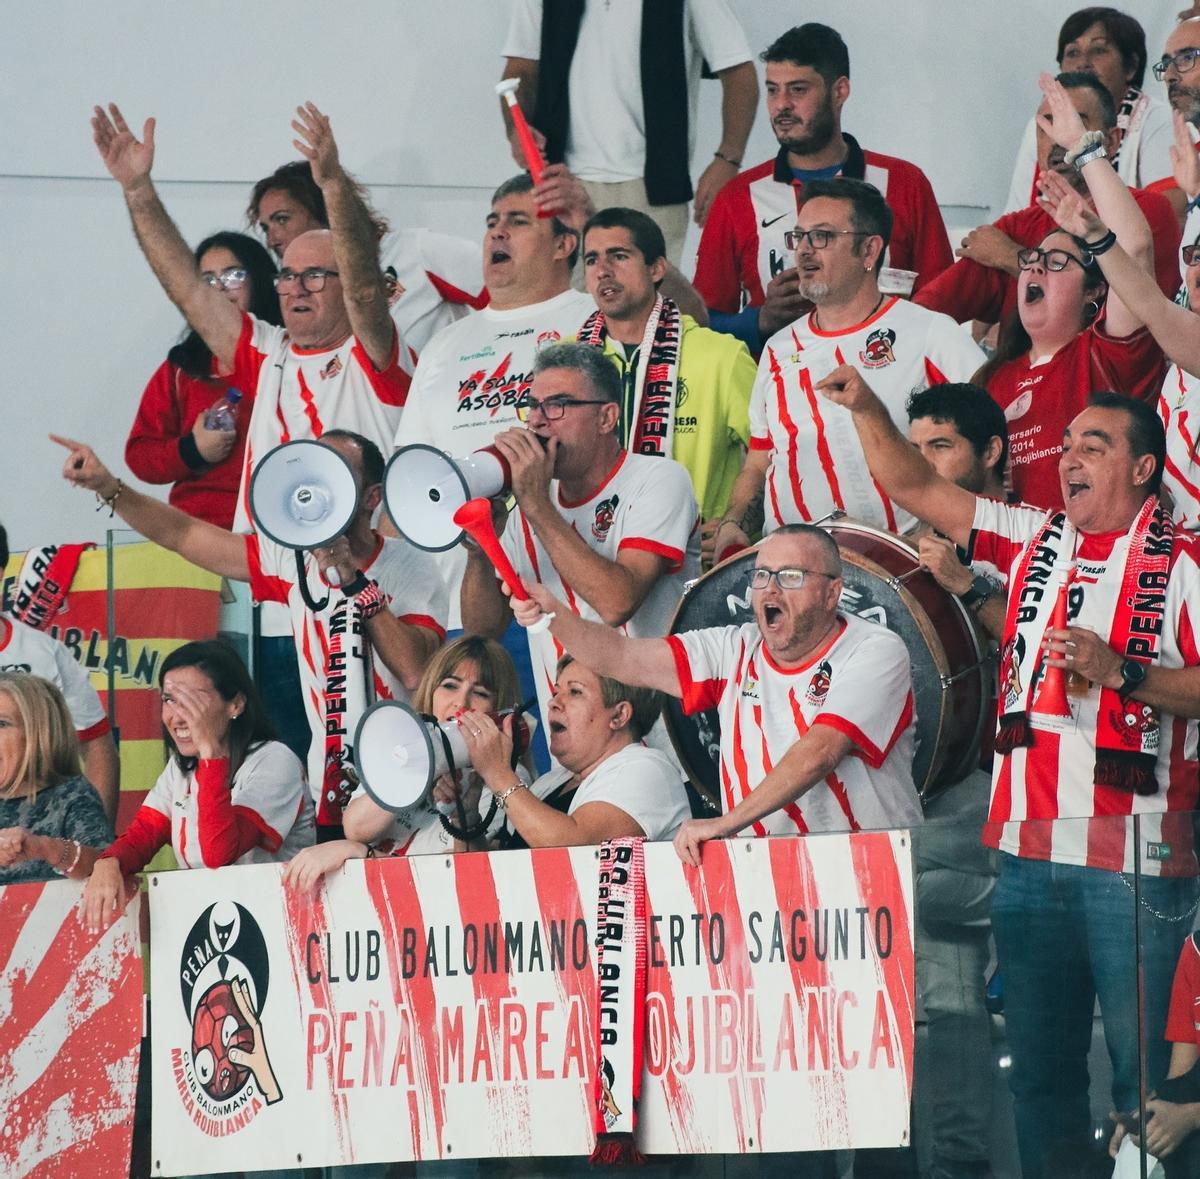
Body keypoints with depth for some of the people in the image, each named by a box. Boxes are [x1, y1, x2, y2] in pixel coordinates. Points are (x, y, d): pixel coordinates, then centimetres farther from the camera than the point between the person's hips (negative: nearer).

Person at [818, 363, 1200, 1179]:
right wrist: (867, 410, 1)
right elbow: (916, 490, 14)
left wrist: (1121, 673, -19)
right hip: (1029, 852, 6)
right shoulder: (1035, 540, 13)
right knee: (1039, 1066, 11)